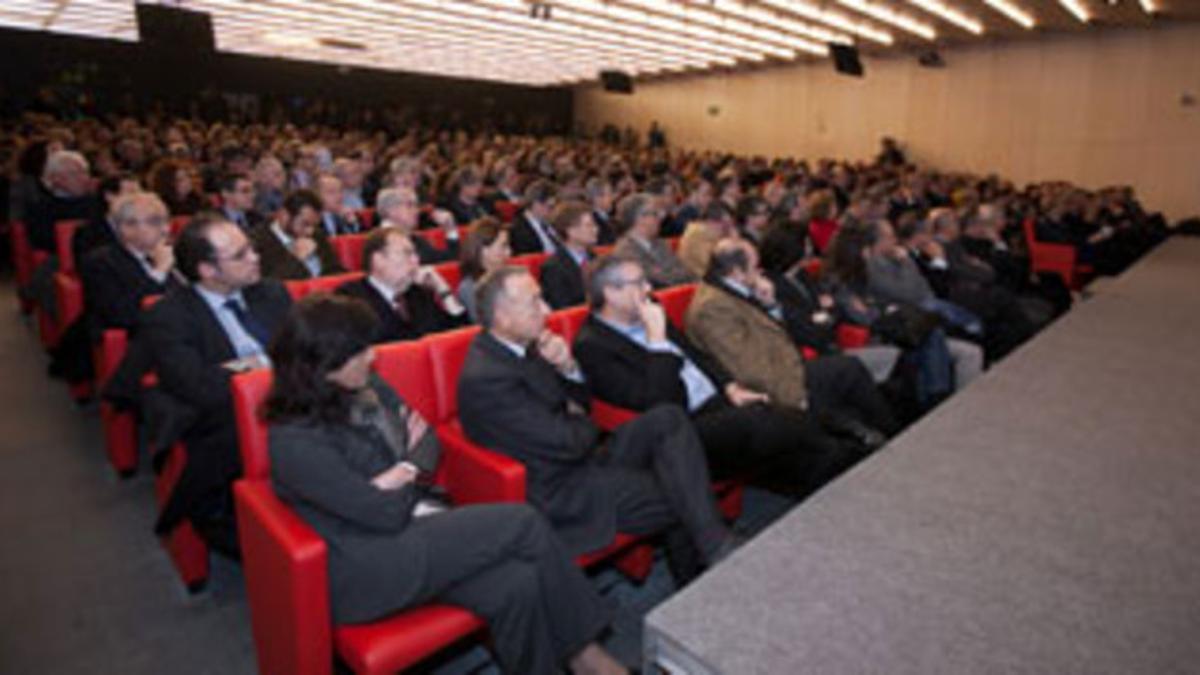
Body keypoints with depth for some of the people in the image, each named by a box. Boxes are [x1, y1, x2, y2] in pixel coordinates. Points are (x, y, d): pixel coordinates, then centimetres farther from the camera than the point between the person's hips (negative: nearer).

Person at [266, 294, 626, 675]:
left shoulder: (368, 387, 4)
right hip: (365, 570, -7)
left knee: (518, 585, -21)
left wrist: (405, 470, -12)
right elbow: (385, 512, -19)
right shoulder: (294, 440, -18)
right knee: (522, 523, -18)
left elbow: (427, 441, 10)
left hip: (414, 525, 7)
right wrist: (408, 475, 1)